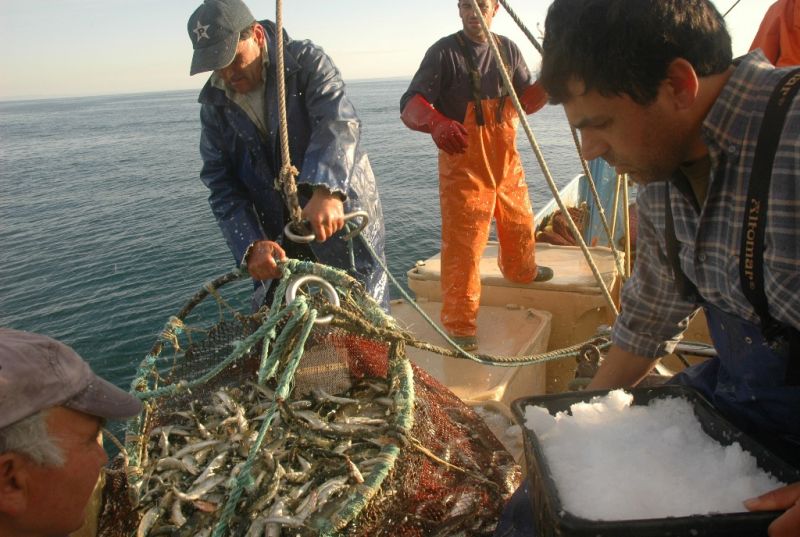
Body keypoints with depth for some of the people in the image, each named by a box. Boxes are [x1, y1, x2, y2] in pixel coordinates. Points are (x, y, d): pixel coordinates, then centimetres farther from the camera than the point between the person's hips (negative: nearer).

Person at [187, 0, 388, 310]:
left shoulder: (306, 61, -11)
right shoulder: (214, 104, 1)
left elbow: (338, 122, -29)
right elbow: (221, 186, -3)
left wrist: (326, 190, -48)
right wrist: (252, 244, -21)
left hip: (342, 217, -4)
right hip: (277, 237, 4)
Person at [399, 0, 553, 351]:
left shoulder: (508, 50, 7)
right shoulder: (444, 52, -11)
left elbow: (526, 101, 8)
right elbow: (410, 105, -23)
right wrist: (437, 122, -45)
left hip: (505, 159, 6)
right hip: (463, 162, -6)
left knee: (520, 224, 23)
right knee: (463, 241, -8)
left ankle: (521, 271, 53)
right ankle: (458, 323, 5)